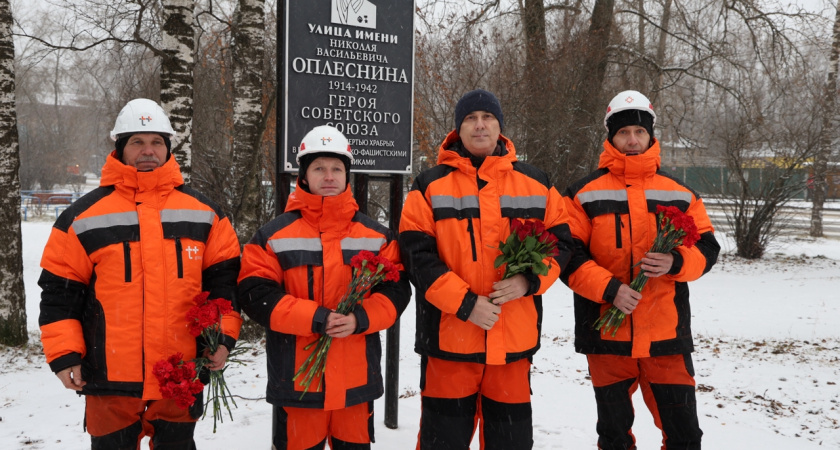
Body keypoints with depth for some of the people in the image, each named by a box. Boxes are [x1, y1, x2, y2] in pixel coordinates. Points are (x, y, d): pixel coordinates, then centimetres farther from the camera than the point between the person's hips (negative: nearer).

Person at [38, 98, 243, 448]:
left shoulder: (202, 212, 5)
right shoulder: (83, 217, 0)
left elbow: (222, 278, 7)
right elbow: (59, 291, 2)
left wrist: (223, 337, -3)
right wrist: (64, 355, -4)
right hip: (111, 376, -1)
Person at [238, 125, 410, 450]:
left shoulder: (377, 236, 7)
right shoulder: (273, 236, -1)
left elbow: (396, 289, 2)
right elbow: (255, 294, -9)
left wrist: (360, 318, -16)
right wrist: (315, 318, -19)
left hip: (357, 380, 3)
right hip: (297, 381, -2)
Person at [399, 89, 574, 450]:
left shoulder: (536, 184, 8)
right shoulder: (430, 186, 0)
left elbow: (560, 241, 10)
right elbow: (417, 255, -7)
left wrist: (529, 280, -10)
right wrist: (465, 303, -16)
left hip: (514, 338, 2)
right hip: (448, 336, -2)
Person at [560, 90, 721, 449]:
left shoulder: (680, 193, 7)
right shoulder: (584, 194, 0)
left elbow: (707, 247, 8)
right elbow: (567, 256, -5)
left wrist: (676, 262, -13)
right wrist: (609, 288, -18)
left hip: (666, 336, 1)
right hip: (607, 336, -1)